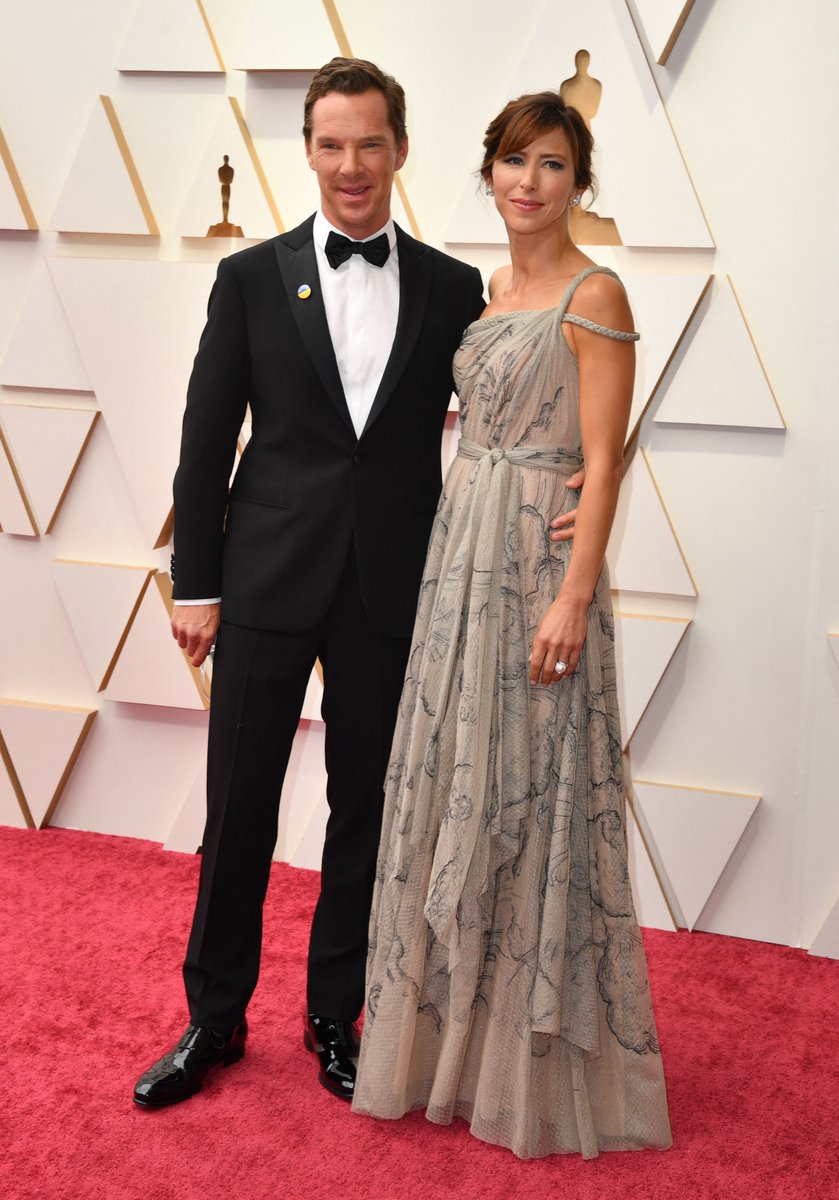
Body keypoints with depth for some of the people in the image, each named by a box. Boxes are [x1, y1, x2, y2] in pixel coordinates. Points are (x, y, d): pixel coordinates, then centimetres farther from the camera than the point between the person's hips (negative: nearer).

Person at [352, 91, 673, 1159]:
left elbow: (602, 462, -13)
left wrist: (572, 598, -20)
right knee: (454, 783, 12)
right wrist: (453, 544, 9)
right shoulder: (489, 290, 15)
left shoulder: (595, 294, -7)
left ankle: (537, 1061, 17)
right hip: (460, 549, 8)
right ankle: (450, 1031, 29)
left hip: (538, 558, -8)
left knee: (526, 790, -1)